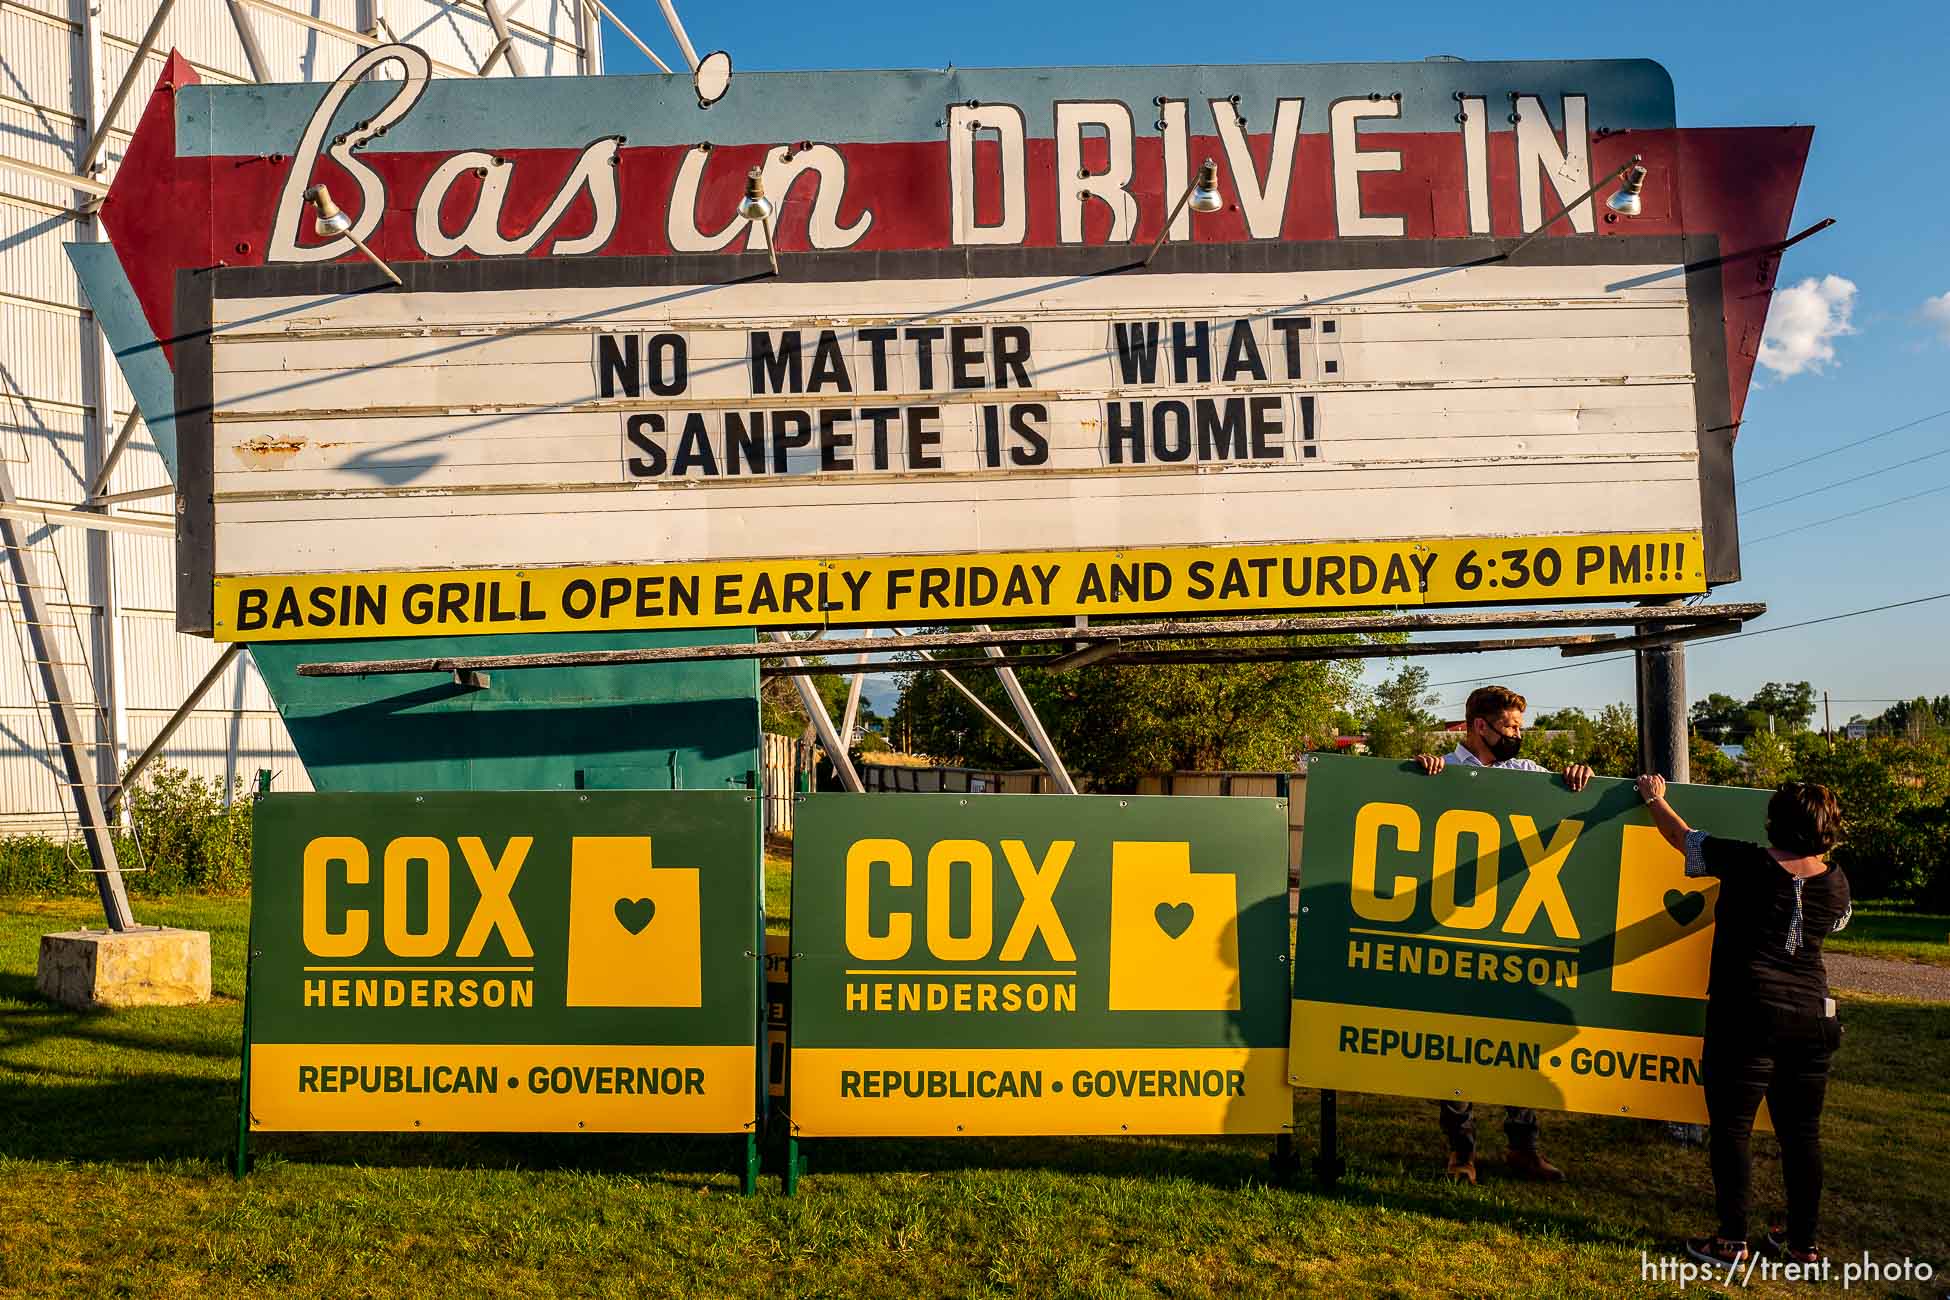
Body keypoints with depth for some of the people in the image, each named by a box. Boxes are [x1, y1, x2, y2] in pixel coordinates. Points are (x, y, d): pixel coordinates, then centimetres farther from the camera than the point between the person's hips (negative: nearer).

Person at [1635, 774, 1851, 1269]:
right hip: (1812, 1013, 6)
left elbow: (1684, 837, 4)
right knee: (1801, 1132, 14)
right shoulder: (1835, 881, 4)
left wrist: (1654, 798, 22)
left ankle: (1732, 1242, 6)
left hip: (1748, 1015, -6)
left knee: (1732, 1128, 2)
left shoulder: (1748, 864, -10)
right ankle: (1803, 1242, 23)